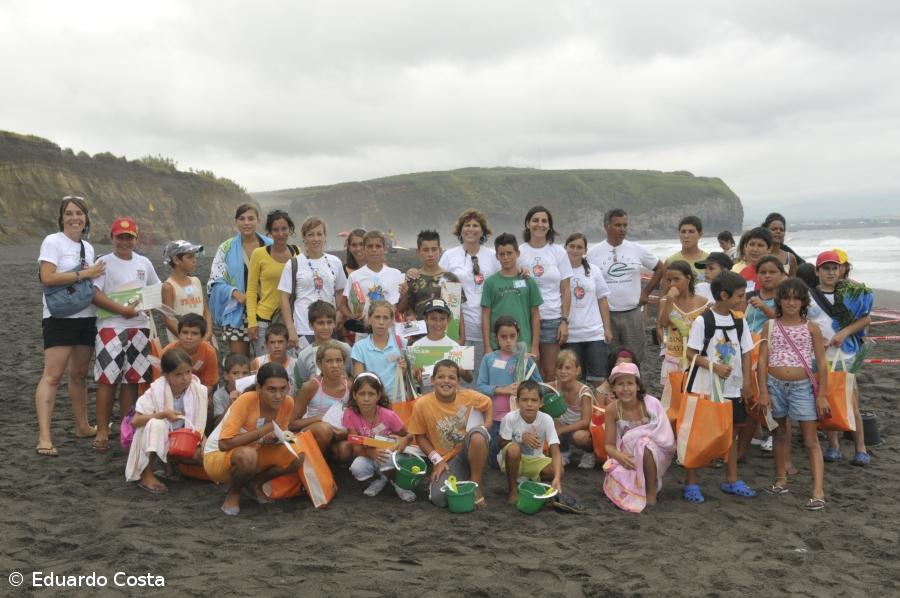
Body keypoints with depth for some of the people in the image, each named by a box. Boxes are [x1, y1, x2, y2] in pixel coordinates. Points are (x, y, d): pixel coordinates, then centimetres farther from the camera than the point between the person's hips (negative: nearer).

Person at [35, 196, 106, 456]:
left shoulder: (88, 247, 14)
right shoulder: (52, 241, -7)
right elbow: (47, 278, -18)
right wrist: (83, 274, -18)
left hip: (86, 317, 7)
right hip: (60, 318, -7)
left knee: (79, 374, 16)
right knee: (52, 376, -13)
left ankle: (82, 426, 29)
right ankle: (44, 438, -16)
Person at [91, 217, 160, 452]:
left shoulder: (144, 263, 12)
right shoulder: (104, 263, -2)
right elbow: (95, 294, -13)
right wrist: (123, 310, -19)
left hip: (140, 327, 5)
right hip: (111, 327, -4)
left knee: (132, 380, 8)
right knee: (108, 380, -6)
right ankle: (102, 431, 1)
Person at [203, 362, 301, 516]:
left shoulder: (288, 403, -14)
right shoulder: (246, 401, -29)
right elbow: (224, 444, -34)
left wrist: (273, 439, -23)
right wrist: (264, 430, -32)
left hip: (254, 453, 6)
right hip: (217, 456, -6)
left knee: (298, 458, -16)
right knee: (247, 455, -39)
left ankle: (254, 484, 8)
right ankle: (234, 492, -7)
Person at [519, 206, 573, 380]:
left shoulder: (559, 252, 6)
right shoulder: (519, 252, 4)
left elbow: (566, 290, 5)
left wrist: (565, 321, -1)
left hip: (552, 318, 1)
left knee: (550, 371, 1)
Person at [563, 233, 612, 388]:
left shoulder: (593, 271, 7)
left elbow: (602, 301, 10)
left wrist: (607, 328, 4)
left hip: (595, 333, 2)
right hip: (570, 336, -2)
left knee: (598, 379, 2)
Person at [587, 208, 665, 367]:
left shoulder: (637, 250, 4)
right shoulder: (594, 253, -1)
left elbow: (661, 268, 16)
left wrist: (646, 293, 10)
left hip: (632, 313, 2)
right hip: (605, 314, -1)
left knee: (635, 360, 5)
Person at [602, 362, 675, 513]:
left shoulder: (651, 404, -19)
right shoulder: (612, 410, -12)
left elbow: (667, 438, -18)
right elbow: (609, 445, -9)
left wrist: (632, 436, -24)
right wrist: (619, 456, -32)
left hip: (652, 455, -2)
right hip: (627, 458, 2)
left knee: (644, 443, -34)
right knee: (616, 477, -26)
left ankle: (651, 489, -12)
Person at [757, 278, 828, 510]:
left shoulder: (811, 328, 0)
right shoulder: (770, 326, 2)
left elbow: (821, 364, 1)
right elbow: (763, 360, 1)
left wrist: (822, 395, -4)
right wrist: (763, 392, -6)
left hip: (803, 386, -2)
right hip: (776, 385, 2)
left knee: (811, 440, -3)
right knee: (780, 434, 16)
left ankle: (818, 491, -6)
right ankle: (781, 480, 29)